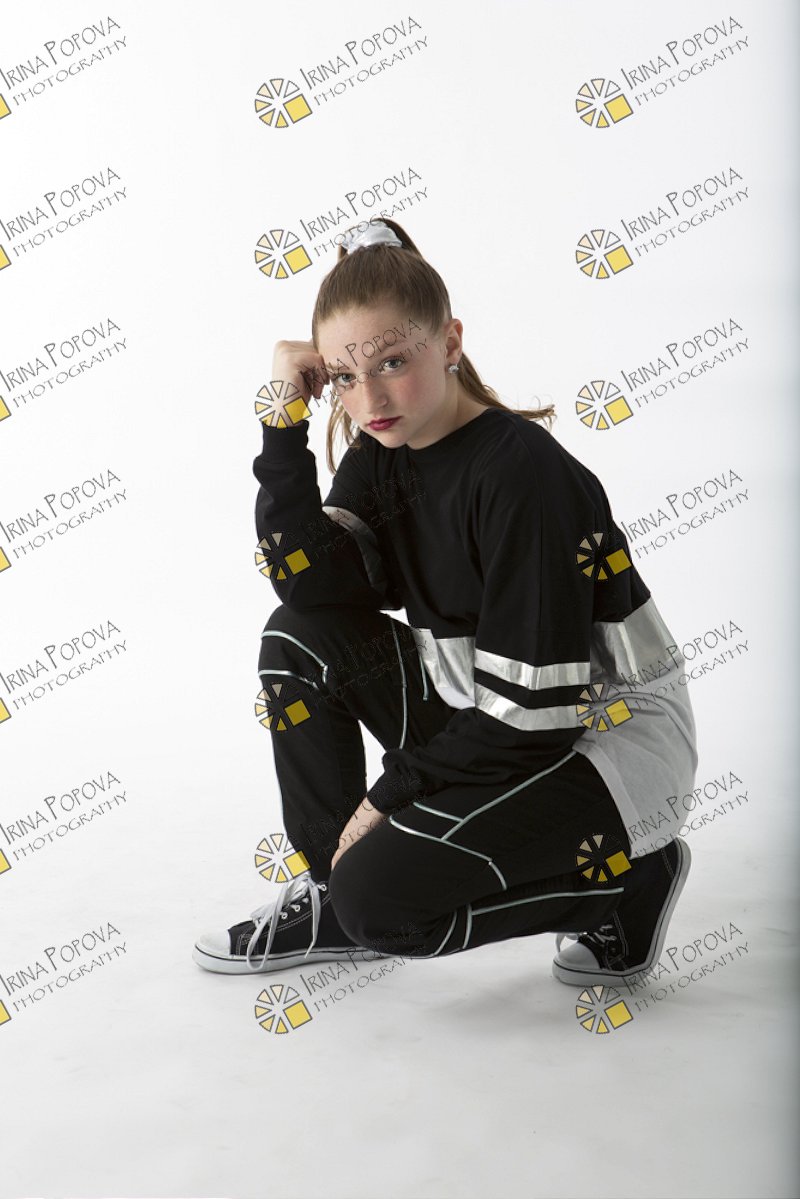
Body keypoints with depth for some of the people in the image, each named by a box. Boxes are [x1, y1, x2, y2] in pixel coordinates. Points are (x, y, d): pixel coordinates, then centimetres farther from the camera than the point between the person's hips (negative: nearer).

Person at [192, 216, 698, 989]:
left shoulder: (521, 471, -23)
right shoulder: (383, 455, 1)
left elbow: (533, 705, -23)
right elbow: (313, 585, -15)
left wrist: (391, 793, -16)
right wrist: (286, 418, -17)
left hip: (607, 732, -8)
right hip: (485, 722, 8)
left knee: (383, 895, -20)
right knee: (302, 638, -6)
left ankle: (627, 877, 0)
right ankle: (332, 893, 5)